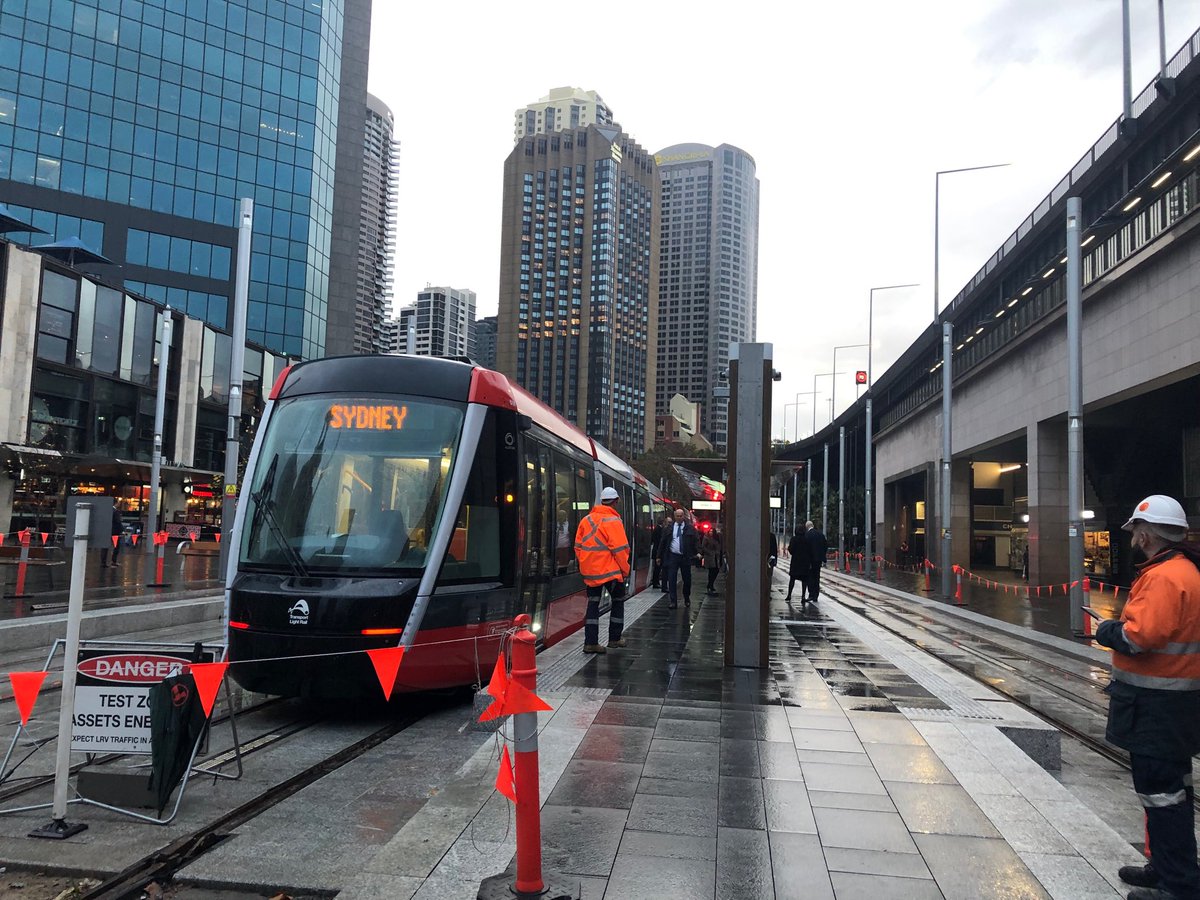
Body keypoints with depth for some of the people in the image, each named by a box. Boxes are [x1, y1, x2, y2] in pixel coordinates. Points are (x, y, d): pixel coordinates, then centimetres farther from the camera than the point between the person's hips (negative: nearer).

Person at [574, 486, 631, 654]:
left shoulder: (586, 520, 7)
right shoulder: (613, 521, -13)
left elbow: (578, 546, 10)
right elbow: (619, 548, -15)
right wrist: (625, 569, -5)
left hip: (590, 571, 5)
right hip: (610, 570, -5)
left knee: (592, 605, 9)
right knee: (618, 602, 14)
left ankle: (590, 642, 6)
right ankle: (614, 638, 19)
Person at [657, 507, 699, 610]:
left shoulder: (690, 528, 4)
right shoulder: (669, 528, 6)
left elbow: (694, 542, 4)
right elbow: (662, 542, 8)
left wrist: (695, 554, -4)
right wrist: (659, 556, 5)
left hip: (686, 557, 0)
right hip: (673, 556, 0)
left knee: (687, 579, 10)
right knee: (671, 579, -5)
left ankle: (687, 599, 31)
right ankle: (673, 601, -1)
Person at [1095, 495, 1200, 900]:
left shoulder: (1165, 577, -21)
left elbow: (1138, 636, -29)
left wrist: (1108, 630, -11)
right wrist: (1119, 627, 3)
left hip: (1156, 708, -11)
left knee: (1161, 791, -3)